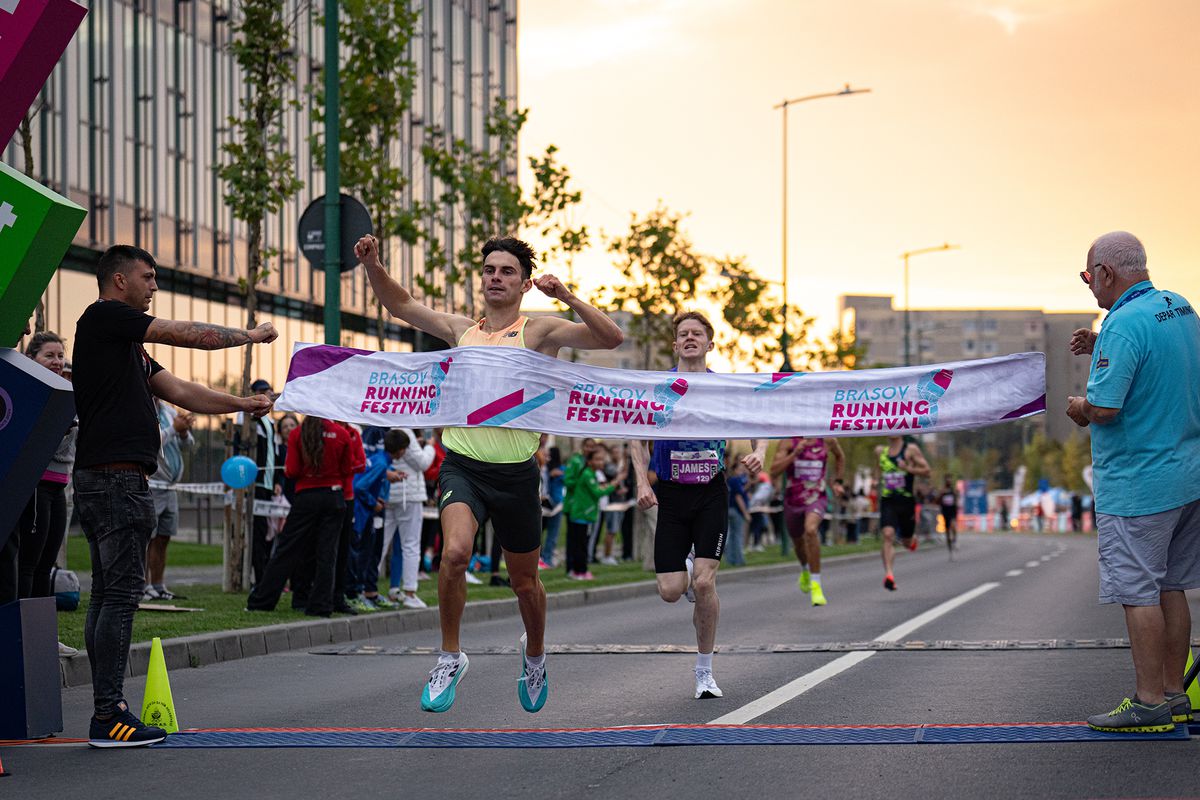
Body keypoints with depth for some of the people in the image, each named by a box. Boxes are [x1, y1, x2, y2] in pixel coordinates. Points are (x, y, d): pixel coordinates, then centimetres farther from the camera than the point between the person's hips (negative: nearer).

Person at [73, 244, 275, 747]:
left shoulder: (128, 343, 23)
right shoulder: (105, 317, -6)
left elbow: (180, 392, 21)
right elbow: (188, 335, -6)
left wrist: (242, 404, 14)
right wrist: (249, 336, 7)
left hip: (115, 480, 10)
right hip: (115, 477, -10)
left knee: (109, 594, 9)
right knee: (121, 593, -11)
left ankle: (107, 710, 10)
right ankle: (108, 715, -13)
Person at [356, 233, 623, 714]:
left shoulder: (540, 333, 0)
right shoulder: (461, 330, 10)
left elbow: (611, 339, -11)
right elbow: (399, 304, 14)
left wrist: (568, 299, -22)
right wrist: (374, 266, -4)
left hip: (516, 474, -1)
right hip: (462, 466, 1)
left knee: (524, 581, 13)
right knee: (454, 552, -26)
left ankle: (534, 655, 42)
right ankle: (450, 658, -10)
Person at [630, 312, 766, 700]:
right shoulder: (657, 387, 0)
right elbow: (639, 438, 8)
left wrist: (758, 452, -15)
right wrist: (643, 483, -5)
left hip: (711, 494, -1)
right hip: (670, 494, 1)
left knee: (704, 584, -13)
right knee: (671, 591, -7)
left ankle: (704, 672, 3)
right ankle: (688, 567, 34)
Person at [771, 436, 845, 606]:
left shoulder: (827, 441, -4)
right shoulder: (789, 443, -8)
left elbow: (840, 456, 19)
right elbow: (774, 470, -18)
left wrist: (838, 481, 13)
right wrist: (795, 453, -26)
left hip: (817, 498, -2)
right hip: (793, 501, 2)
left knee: (810, 530, -31)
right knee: (798, 542, 21)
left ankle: (816, 585, -25)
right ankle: (805, 571, 57)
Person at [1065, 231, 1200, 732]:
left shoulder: (1123, 324, -20)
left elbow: (1105, 407, -25)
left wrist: (1080, 408, -3)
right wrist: (1099, 348, 12)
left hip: (1136, 484, -9)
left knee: (1138, 592, -3)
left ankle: (1150, 704, -1)